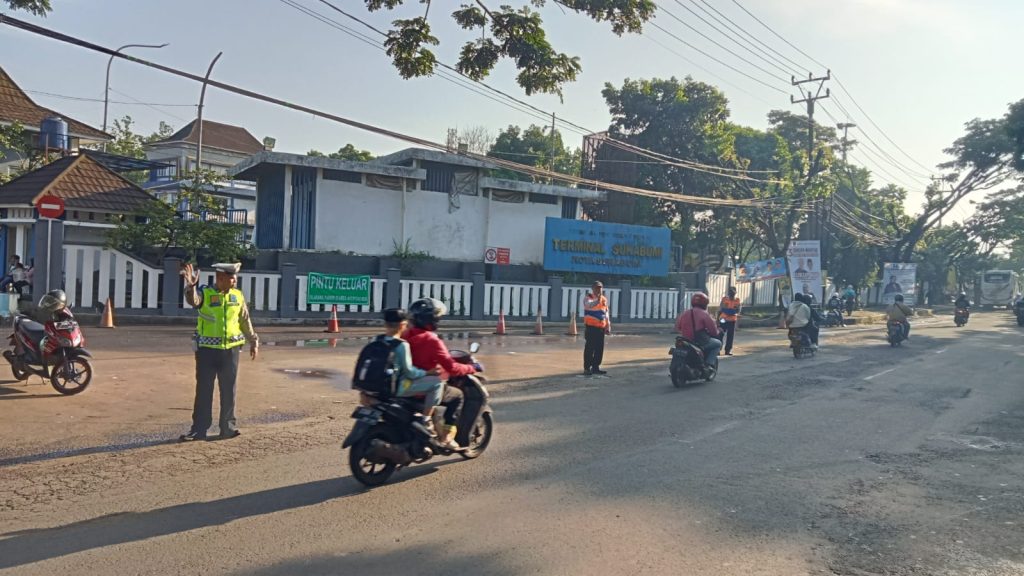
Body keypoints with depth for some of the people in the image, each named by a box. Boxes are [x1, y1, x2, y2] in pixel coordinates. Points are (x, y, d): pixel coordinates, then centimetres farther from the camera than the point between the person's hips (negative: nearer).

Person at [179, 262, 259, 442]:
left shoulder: (238, 296, 5)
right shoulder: (205, 293, -5)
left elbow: (245, 321, 14)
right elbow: (193, 300, -28)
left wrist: (254, 342, 15)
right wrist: (191, 285, -47)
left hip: (231, 349, 3)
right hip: (207, 349, -3)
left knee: (228, 391, 8)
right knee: (203, 390, 4)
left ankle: (228, 428, 17)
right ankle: (199, 430, 11)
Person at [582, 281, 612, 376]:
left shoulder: (604, 299, 15)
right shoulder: (588, 298, -4)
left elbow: (606, 313, 21)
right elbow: (589, 305, -28)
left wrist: (608, 326, 18)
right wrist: (597, 300, -45)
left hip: (601, 328, 6)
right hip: (591, 327, -6)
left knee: (599, 348, 8)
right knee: (589, 348, -5)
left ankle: (595, 367, 18)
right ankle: (587, 368, 1)